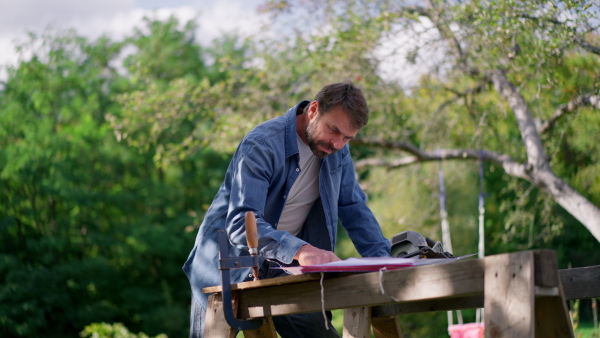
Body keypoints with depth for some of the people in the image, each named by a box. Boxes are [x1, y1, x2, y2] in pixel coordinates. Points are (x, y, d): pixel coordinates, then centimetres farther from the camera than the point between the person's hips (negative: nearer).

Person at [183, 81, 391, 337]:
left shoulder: (338, 152, -3)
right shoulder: (261, 146, -25)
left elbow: (354, 209, 4)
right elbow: (241, 224, -36)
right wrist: (299, 250, -52)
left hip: (286, 267, 5)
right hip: (229, 266, -5)